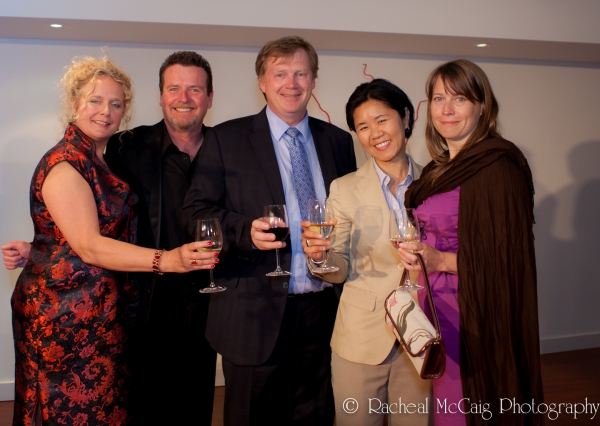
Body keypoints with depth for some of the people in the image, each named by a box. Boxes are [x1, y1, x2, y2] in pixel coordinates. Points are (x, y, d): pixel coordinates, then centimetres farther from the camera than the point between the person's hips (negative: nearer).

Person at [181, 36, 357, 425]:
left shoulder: (338, 141, 10)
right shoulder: (226, 138, 0)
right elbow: (197, 210, -3)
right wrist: (246, 232, -20)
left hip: (323, 310, 4)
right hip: (255, 316, -3)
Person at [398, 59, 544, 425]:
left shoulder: (497, 165, -14)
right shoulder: (440, 169, 11)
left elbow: (509, 257, -16)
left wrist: (442, 261, -23)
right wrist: (418, 253, 7)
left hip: (475, 318, -7)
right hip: (439, 312, 8)